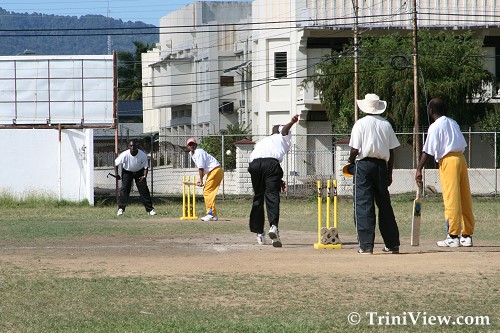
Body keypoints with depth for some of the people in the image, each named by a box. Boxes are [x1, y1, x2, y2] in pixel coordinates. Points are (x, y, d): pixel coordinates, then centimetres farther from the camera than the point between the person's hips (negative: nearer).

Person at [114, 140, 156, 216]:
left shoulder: (142, 155, -24)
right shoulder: (125, 155, -27)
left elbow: (146, 166, -12)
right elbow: (116, 163, -13)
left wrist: (144, 176, -25)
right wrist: (116, 174, -18)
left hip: (139, 172, 1)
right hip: (127, 172, -1)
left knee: (144, 189, -4)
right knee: (124, 189, -13)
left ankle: (150, 209, 3)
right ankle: (121, 209, -7)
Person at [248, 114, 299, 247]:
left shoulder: (262, 141, 41)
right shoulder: (283, 138, 27)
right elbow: (285, 129, 3)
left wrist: (278, 180, 30)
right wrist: (292, 122, -20)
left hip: (254, 163, 4)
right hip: (272, 162, -4)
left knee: (258, 197, 15)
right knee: (272, 196, -11)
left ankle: (259, 233, 20)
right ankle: (273, 226, -33)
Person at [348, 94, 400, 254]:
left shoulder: (360, 124, -5)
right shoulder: (386, 124, 7)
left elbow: (355, 150, -9)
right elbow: (391, 151, 8)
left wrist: (350, 161, 11)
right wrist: (389, 173, 15)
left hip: (364, 164, -4)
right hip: (381, 165, 4)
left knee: (363, 205, -3)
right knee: (384, 205, 12)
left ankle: (366, 245, -10)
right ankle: (392, 244, 15)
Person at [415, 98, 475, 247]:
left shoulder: (435, 127, -5)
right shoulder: (453, 123, 17)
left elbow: (428, 152, -9)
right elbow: (463, 144, 15)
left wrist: (419, 169, -6)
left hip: (448, 160, -7)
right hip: (461, 158, 7)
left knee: (451, 199, -7)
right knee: (465, 199, 8)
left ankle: (453, 236, -8)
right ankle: (467, 235, 11)